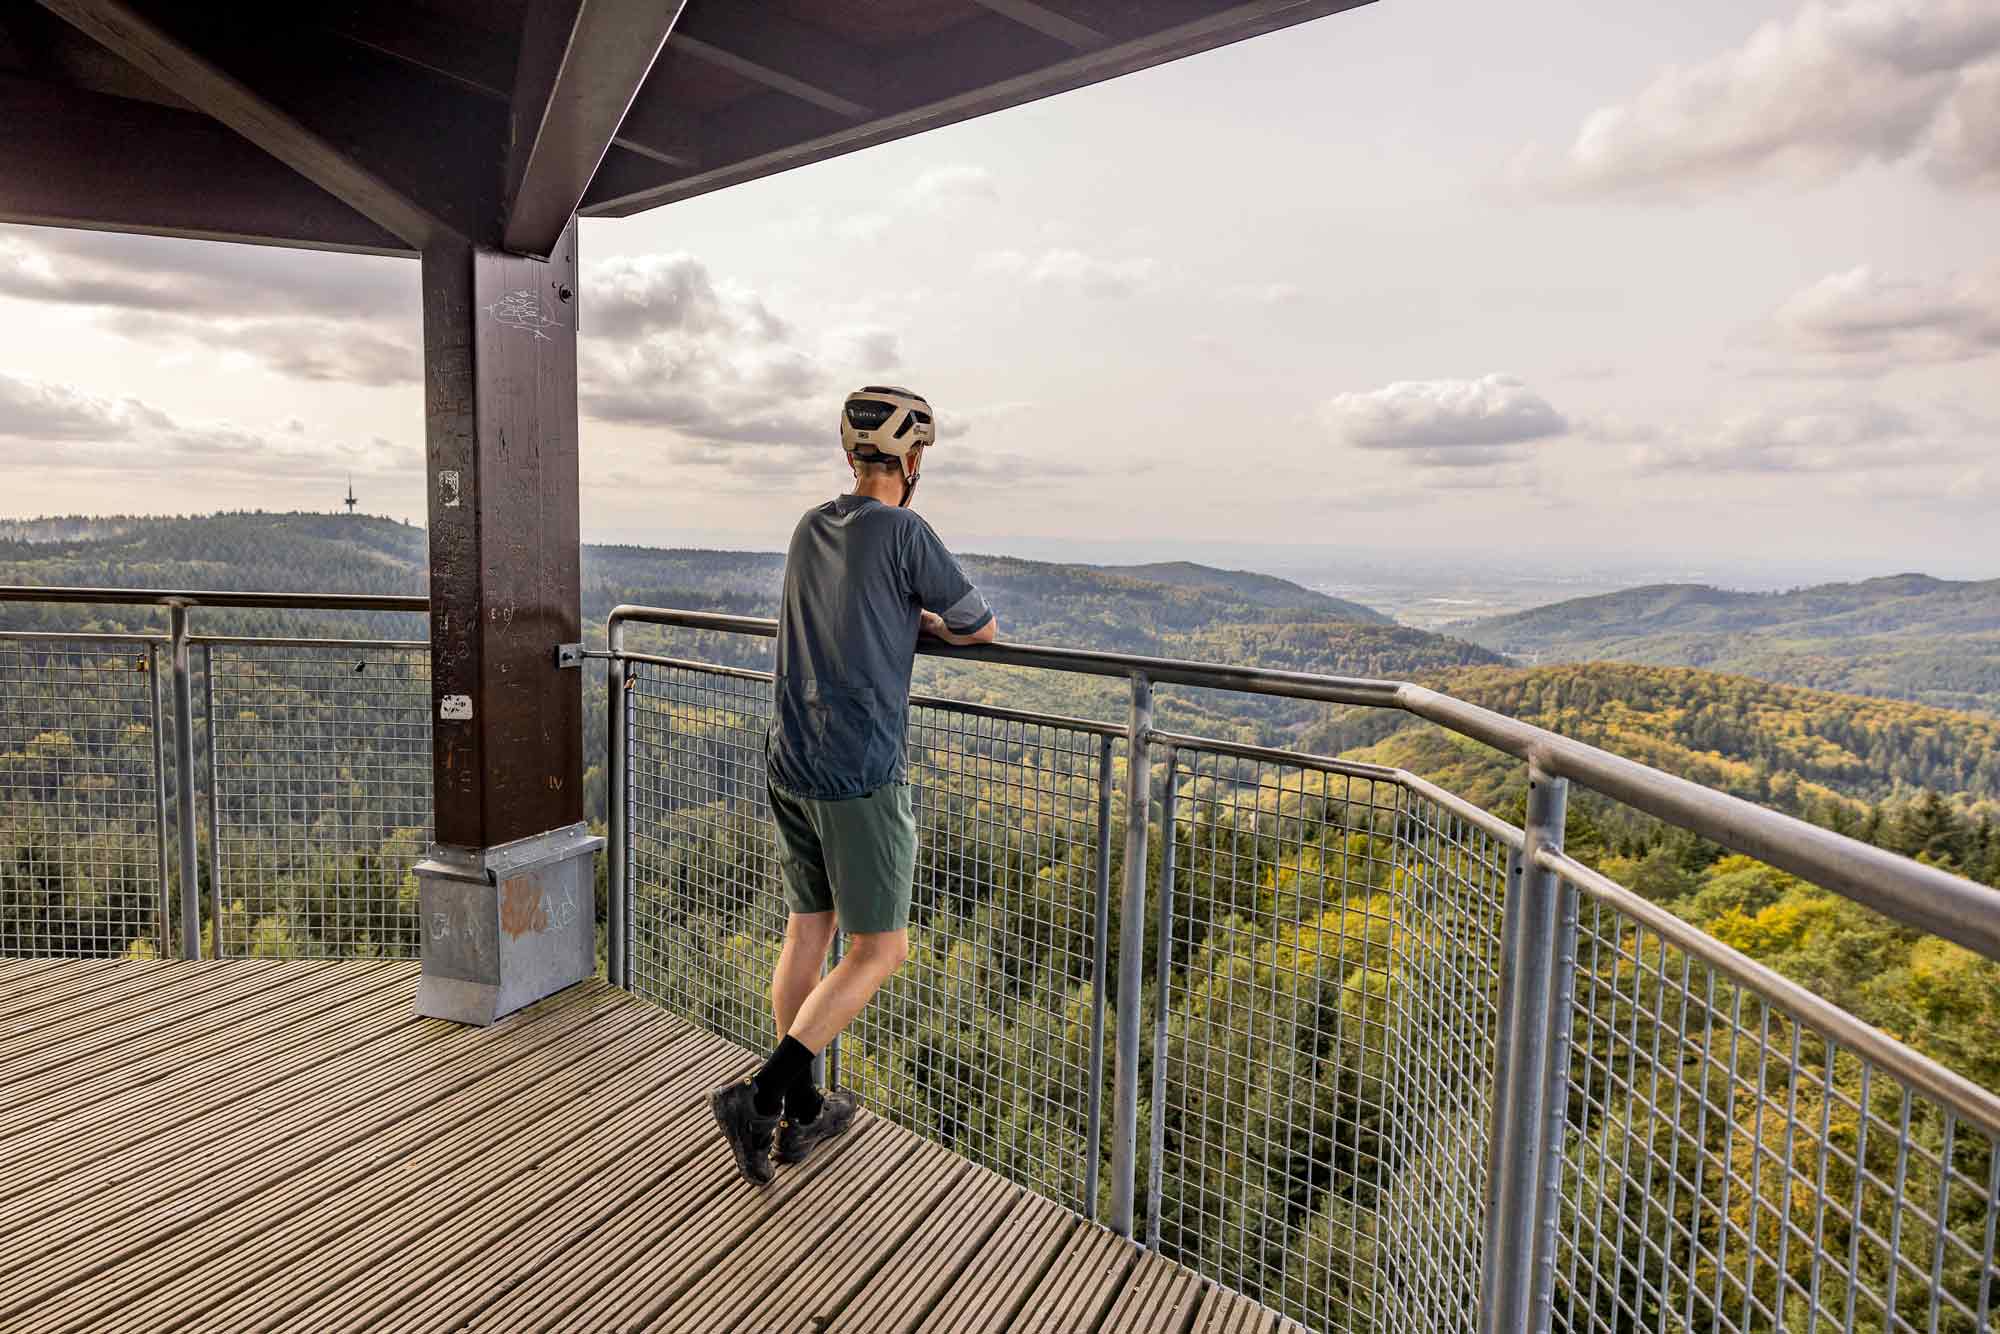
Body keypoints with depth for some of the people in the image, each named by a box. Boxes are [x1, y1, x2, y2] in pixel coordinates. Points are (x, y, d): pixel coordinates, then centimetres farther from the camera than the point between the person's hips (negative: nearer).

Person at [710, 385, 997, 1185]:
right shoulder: (902, 532, -10)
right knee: (880, 949, 5)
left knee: (808, 928, 16)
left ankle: (801, 1112, 27)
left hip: (789, 764, 8)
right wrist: (941, 625, 21)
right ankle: (760, 1097, -1)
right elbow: (980, 628, 2)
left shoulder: (809, 530, 11)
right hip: (859, 774, -7)